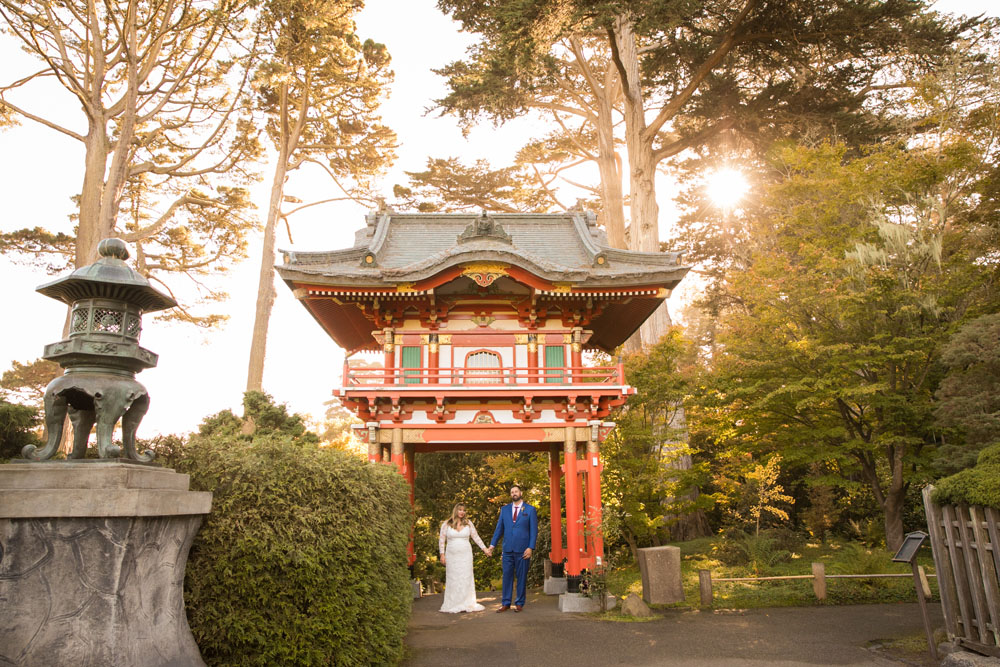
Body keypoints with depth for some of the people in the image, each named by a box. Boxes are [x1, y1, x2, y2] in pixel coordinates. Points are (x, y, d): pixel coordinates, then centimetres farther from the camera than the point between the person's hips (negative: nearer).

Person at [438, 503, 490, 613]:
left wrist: (484, 548, 0)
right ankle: (452, 606, 7)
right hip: (452, 556, -1)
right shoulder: (446, 524, 0)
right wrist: (442, 554, -3)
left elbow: (476, 537, 6)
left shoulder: (468, 523, 4)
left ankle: (467, 604, 9)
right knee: (452, 580, 1)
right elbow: (441, 540, 3)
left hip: (465, 555, 1)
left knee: (466, 578, 1)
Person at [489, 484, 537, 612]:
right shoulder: (504, 509, 11)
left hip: (523, 549, -3)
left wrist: (530, 547, -9)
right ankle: (505, 603, 14)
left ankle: (519, 603, 15)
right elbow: (499, 528, 12)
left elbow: (534, 530, -1)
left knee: (521, 577, 4)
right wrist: (492, 545, 6)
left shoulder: (530, 509, 2)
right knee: (507, 576, 5)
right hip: (508, 549, 3)